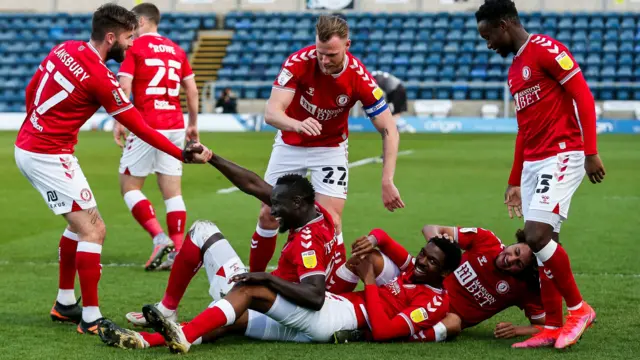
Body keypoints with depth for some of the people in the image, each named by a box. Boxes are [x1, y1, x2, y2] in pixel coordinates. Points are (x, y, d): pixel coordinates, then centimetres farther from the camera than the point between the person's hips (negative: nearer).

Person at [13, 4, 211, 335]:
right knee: (93, 230, -7)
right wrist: (183, 156, -9)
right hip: (49, 156, -9)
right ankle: (90, 319, -7)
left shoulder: (64, 50, 3)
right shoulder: (101, 79, -19)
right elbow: (141, 129, -14)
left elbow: (30, 91, 14)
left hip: (27, 144, 9)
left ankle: (64, 304, 28)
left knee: (80, 224, 20)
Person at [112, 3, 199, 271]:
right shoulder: (176, 50, 13)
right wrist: (193, 124, 21)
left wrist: (118, 123, -6)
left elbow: (124, 88, -11)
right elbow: (192, 90, 13)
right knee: (172, 191, 7)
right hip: (175, 127, 5)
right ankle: (177, 252, 3)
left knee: (129, 186, 4)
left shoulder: (135, 47, -3)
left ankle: (160, 238, -11)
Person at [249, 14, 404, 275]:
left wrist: (387, 182, -29)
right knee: (268, 216, 5)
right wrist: (299, 124, -56)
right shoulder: (299, 62, -28)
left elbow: (389, 131, -20)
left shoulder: (360, 78, -27)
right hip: (289, 145, 1)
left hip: (330, 149, -1)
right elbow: (271, 112, -34)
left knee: (331, 222, -13)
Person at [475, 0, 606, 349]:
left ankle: (579, 309, -1)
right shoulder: (514, 71, 20)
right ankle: (552, 327, 8)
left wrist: (591, 151, -18)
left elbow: (583, 97, -13)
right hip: (532, 163, 9)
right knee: (543, 243, 4)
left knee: (537, 236, -17)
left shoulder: (546, 49, -8)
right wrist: (515, 181, 25)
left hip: (561, 156, -9)